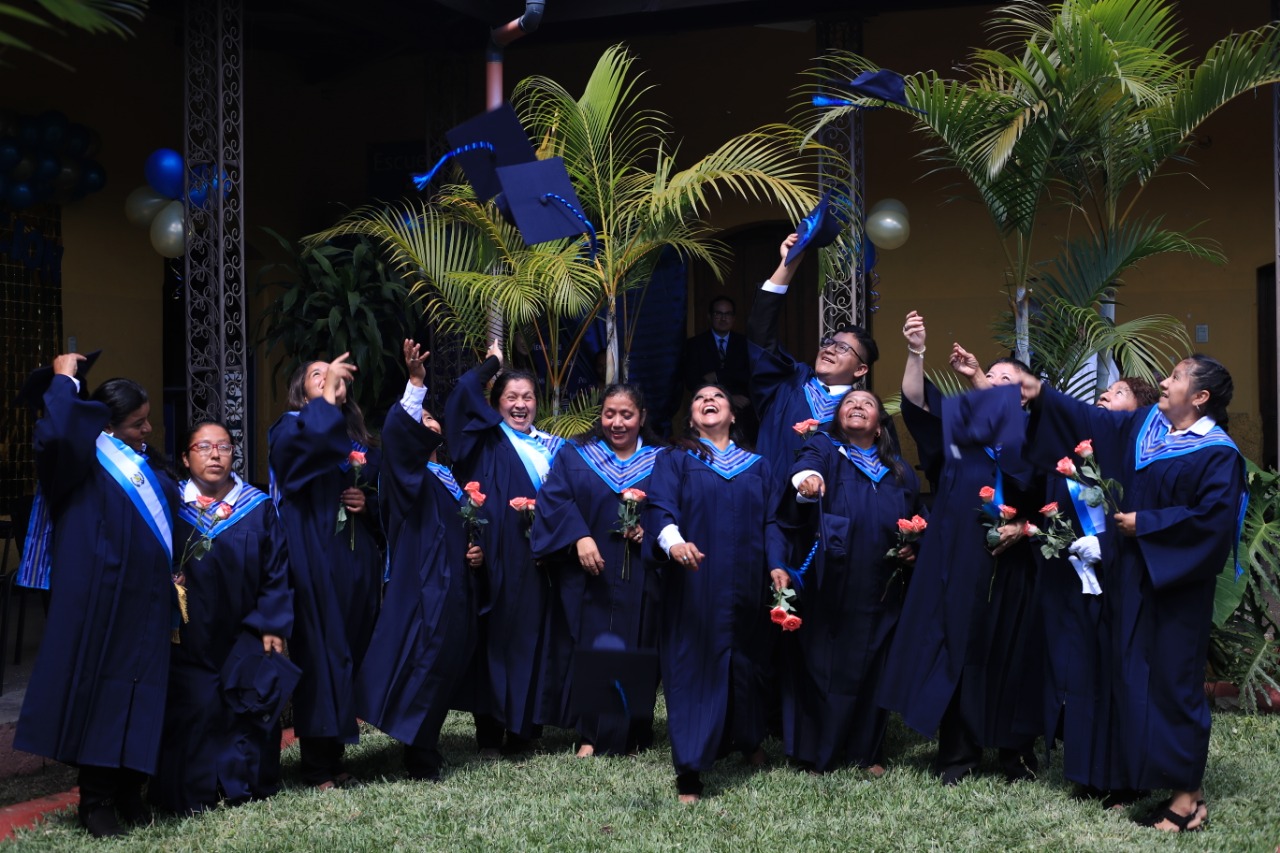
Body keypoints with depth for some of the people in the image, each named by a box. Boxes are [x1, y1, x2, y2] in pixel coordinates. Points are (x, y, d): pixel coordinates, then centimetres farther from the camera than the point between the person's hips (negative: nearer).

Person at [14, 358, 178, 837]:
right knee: (100, 692, -1)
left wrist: (175, 579, 16)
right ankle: (96, 799, 7)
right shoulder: (86, 461, -5)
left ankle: (128, 790, 16)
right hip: (102, 601, -6)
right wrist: (64, 380, -14)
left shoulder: (151, 465, 16)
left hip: (148, 603, 6)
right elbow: (53, 435, -28)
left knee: (140, 697, 7)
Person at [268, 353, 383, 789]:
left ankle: (333, 755, 13)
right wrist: (326, 396, -16)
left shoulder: (359, 440, 19)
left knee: (351, 651, 4)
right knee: (319, 652, -10)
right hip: (312, 560, -6)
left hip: (355, 560, 6)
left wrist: (368, 504, 3)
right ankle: (318, 765, -6)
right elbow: (305, 440, -23)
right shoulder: (291, 427, 3)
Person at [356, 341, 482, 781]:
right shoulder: (409, 475, -4)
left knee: (448, 670, 11)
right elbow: (396, 432, -24)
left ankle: (423, 751, 23)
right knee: (425, 670, -8)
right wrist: (416, 383, -35)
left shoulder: (451, 477, 20)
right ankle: (421, 762, -2)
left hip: (455, 587, 8)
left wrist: (476, 551, 8)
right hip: (424, 590, -8)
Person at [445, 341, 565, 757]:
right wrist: (492, 362, 6)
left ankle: (523, 729, 12)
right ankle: (490, 734, 1)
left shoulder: (552, 448, 18)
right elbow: (465, 391, -9)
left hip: (538, 560, 4)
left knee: (532, 638, 4)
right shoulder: (489, 439, 5)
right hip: (498, 558, -4)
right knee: (495, 639, -4)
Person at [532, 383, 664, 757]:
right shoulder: (576, 458, 7)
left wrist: (650, 530, -13)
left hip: (639, 581, 0)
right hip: (588, 576, 0)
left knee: (634, 651, 1)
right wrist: (579, 537, -20)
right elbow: (554, 500, -5)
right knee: (589, 650, -3)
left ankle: (632, 733, 11)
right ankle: (590, 736, 5)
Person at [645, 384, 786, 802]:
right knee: (694, 669, -8)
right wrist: (673, 541, -28)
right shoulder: (674, 460, 8)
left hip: (747, 584, 3)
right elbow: (659, 508, -7)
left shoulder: (758, 467, 17)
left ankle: (748, 740, 33)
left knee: (745, 666, 10)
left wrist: (776, 564, -6)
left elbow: (771, 521, 11)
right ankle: (689, 772, -10)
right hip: (695, 585, -3)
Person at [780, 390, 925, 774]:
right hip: (827, 585, -4)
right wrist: (807, 477, -45)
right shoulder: (823, 448, 3)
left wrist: (913, 550, 4)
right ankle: (817, 752, 9)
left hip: (878, 593, 4)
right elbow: (806, 465, -22)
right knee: (823, 666, -1)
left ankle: (866, 751, 22)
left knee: (869, 669, 9)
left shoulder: (899, 472, 15)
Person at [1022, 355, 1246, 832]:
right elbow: (1092, 420, 17)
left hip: (1174, 588, -8)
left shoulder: (1217, 455, -13)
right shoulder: (1145, 426, 9)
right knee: (1127, 675, 11)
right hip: (1131, 578, 8)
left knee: (1172, 681, -4)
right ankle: (1132, 772, 22)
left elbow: (1212, 521, -22)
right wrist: (1042, 396, 12)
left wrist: (1145, 524, -17)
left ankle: (1187, 792, 3)